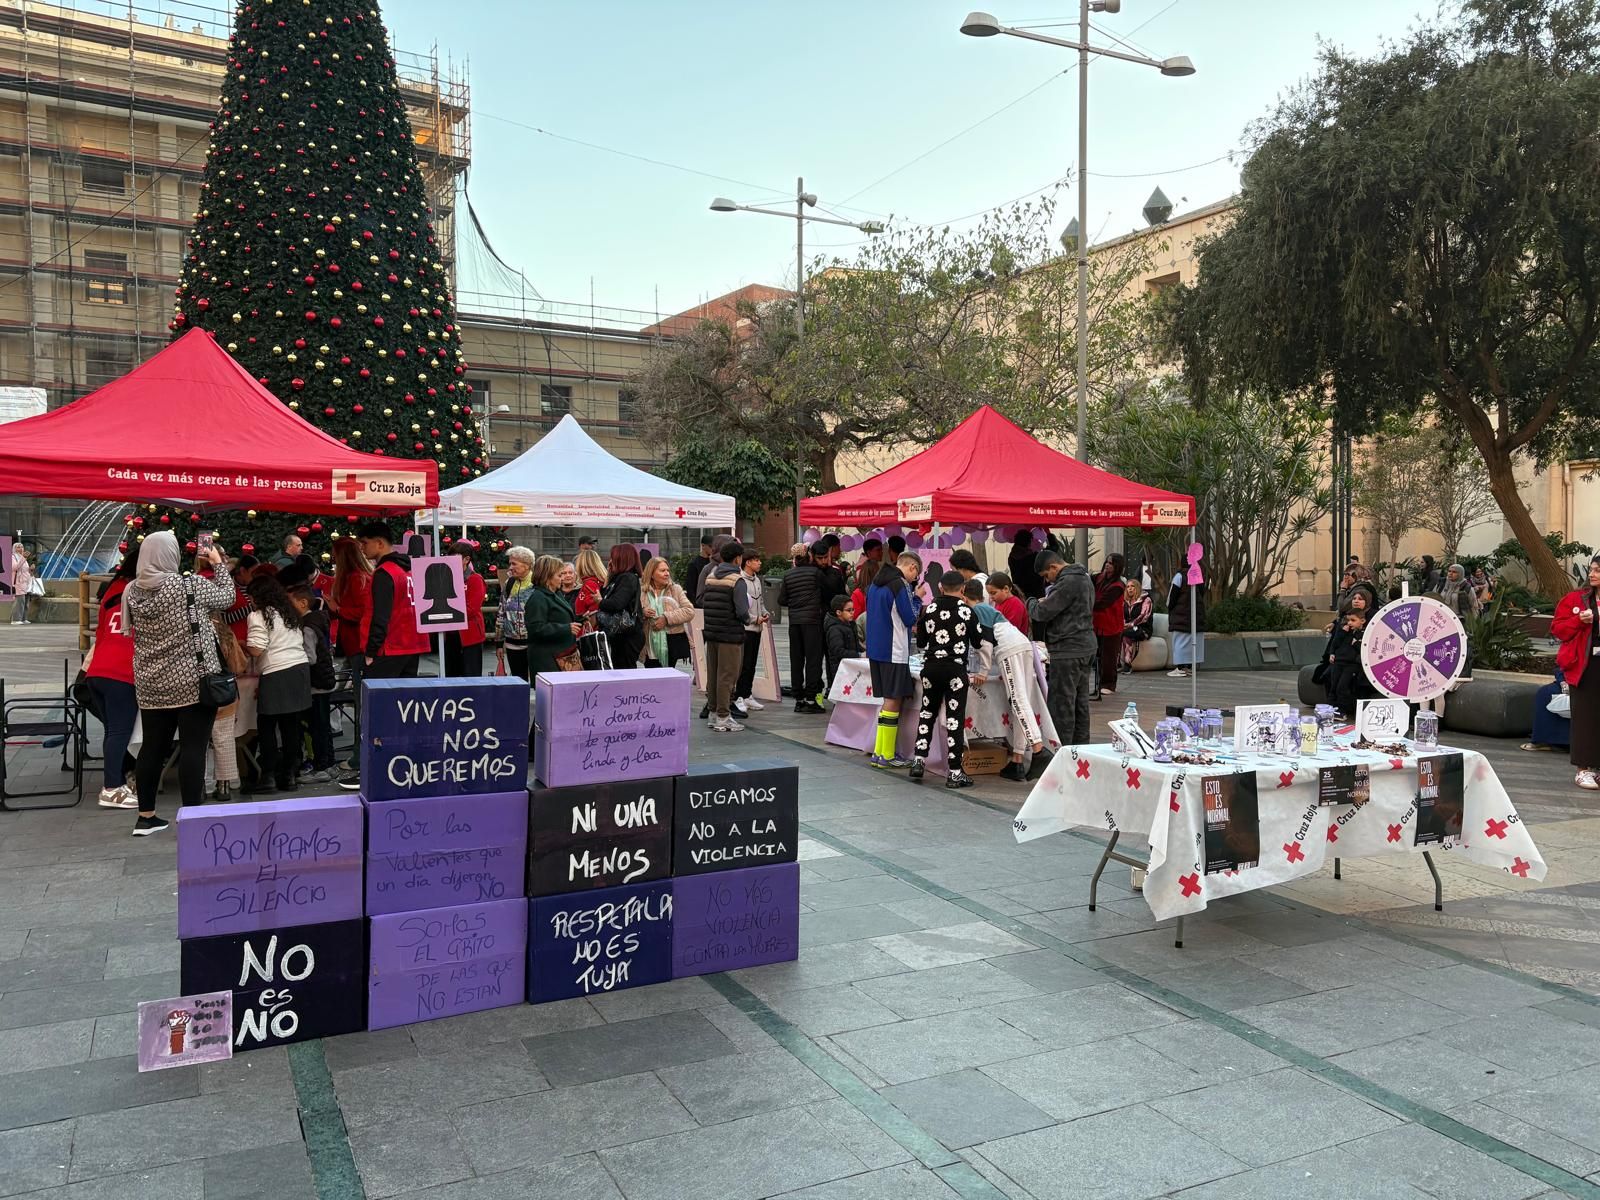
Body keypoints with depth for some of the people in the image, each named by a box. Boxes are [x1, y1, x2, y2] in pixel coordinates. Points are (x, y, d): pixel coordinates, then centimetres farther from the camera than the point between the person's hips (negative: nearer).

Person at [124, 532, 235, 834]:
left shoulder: (131, 591, 2)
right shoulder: (190, 585, -14)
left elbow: (129, 628, 17)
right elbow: (226, 597, 1)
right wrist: (218, 563, 14)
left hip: (150, 684, 6)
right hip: (193, 681, -6)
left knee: (153, 747, 13)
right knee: (193, 748, -1)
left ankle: (145, 817, 22)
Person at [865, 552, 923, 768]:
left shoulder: (875, 584, 14)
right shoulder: (900, 584, -14)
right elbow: (912, 620, -12)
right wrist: (916, 598, 2)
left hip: (875, 648, 9)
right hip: (894, 651, -9)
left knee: (890, 699, 15)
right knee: (894, 700, -3)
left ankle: (879, 751, 16)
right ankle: (886, 756, 0)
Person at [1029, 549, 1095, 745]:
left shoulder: (1068, 582, -17)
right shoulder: (1084, 577, 16)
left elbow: (1044, 612, -18)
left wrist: (1032, 604, 3)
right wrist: (1043, 604, 10)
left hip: (1068, 651, -10)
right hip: (1086, 646, 10)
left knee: (1061, 704, -5)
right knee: (1080, 701, 15)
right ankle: (1080, 748, 22)